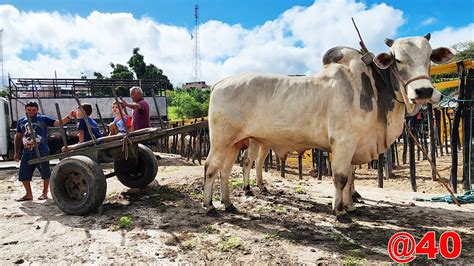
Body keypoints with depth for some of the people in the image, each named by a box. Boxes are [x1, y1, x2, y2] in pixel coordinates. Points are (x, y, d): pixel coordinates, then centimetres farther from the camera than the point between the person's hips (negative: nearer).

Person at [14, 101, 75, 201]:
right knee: (23, 174, 7)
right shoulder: (21, 121, 12)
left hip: (42, 152, -4)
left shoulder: (43, 119, -1)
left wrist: (68, 117, -27)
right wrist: (16, 152, 18)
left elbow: (58, 123, -10)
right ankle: (29, 194, 22)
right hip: (27, 152, 4)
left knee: (45, 173, 2)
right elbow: (18, 137, 19)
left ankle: (45, 193, 18)